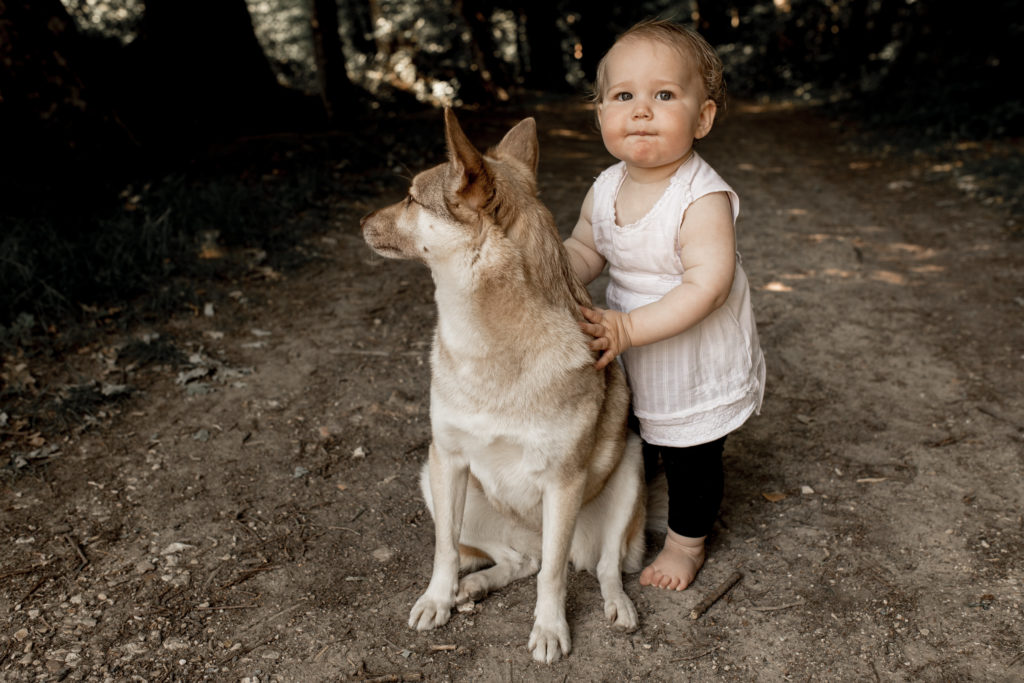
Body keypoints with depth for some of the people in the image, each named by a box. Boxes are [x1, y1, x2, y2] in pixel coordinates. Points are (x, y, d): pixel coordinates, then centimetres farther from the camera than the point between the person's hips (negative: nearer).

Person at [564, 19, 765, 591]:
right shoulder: (605, 189, -6)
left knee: (691, 458, 13)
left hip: (697, 368, -6)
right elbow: (585, 250, 6)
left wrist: (629, 327, -37)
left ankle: (687, 540, 40)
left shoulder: (703, 199, -28)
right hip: (628, 364, 6)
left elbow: (708, 284, -33)